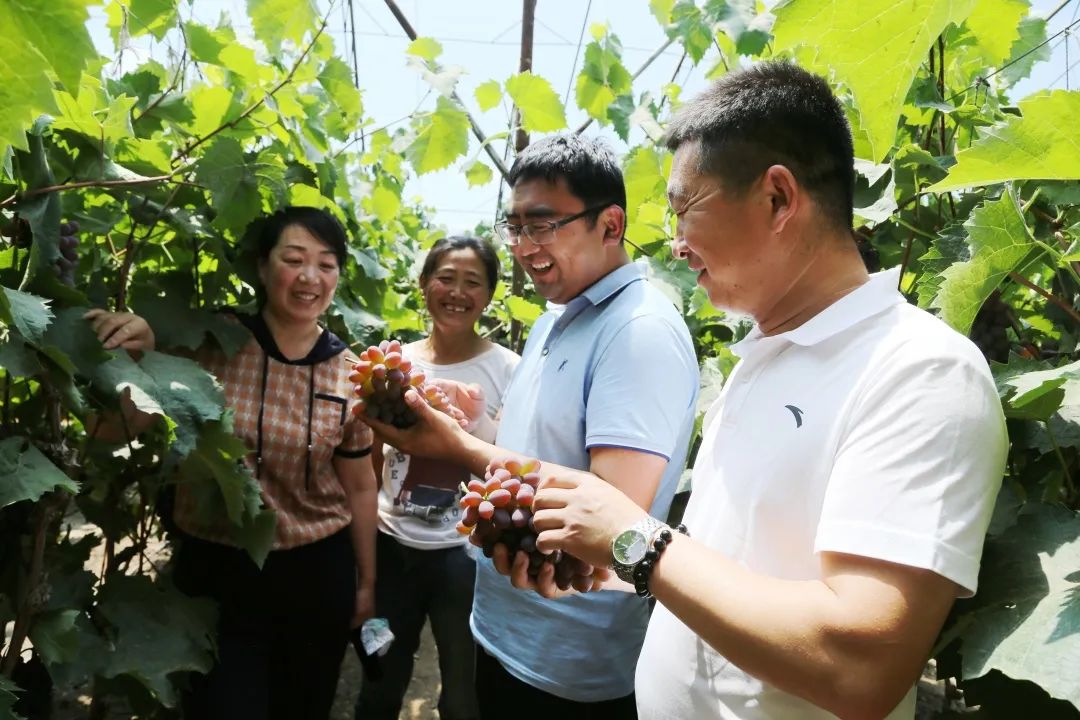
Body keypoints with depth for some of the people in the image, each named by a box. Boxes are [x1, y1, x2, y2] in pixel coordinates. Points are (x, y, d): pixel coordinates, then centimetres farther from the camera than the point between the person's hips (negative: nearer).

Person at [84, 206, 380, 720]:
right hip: (216, 568, -2)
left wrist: (366, 581, 8)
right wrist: (137, 353, -23)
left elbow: (359, 486, 2)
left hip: (318, 573, 2)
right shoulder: (210, 341, -11)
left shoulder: (349, 374, -6)